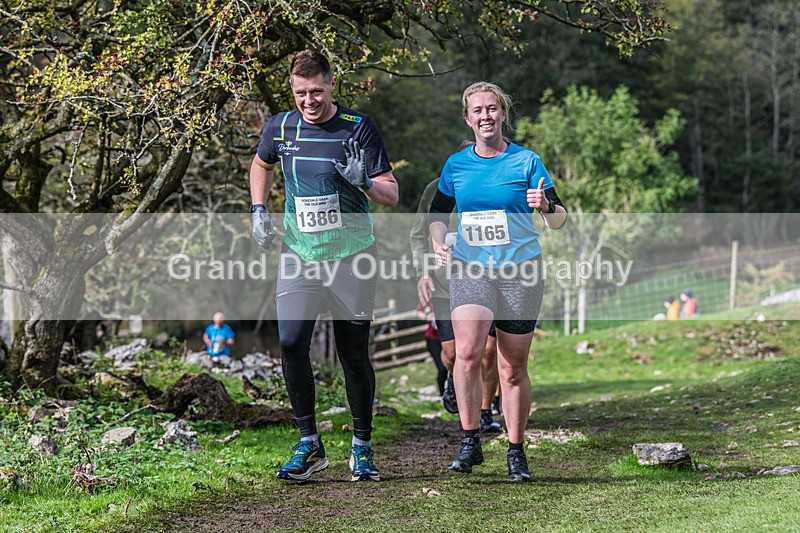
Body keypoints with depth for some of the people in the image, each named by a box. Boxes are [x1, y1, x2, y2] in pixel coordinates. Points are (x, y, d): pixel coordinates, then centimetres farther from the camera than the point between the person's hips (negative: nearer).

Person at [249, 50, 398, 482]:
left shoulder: (359, 128, -6)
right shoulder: (280, 127, 3)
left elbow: (391, 195, -5)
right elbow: (261, 165, 25)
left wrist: (364, 182, -26)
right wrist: (259, 211, 11)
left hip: (351, 255, -2)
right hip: (298, 253, 2)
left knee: (354, 353, 1)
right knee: (291, 344, -10)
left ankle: (362, 447, 16)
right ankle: (309, 444, 4)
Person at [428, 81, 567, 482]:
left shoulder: (526, 161, -1)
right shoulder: (456, 164, 7)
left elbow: (559, 220, 0)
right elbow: (438, 211, 20)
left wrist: (545, 206, -23)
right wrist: (438, 242, 1)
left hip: (521, 272, -1)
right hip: (469, 269, 1)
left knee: (513, 367, 2)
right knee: (467, 351, -21)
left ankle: (516, 453, 15)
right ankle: (470, 442, -12)